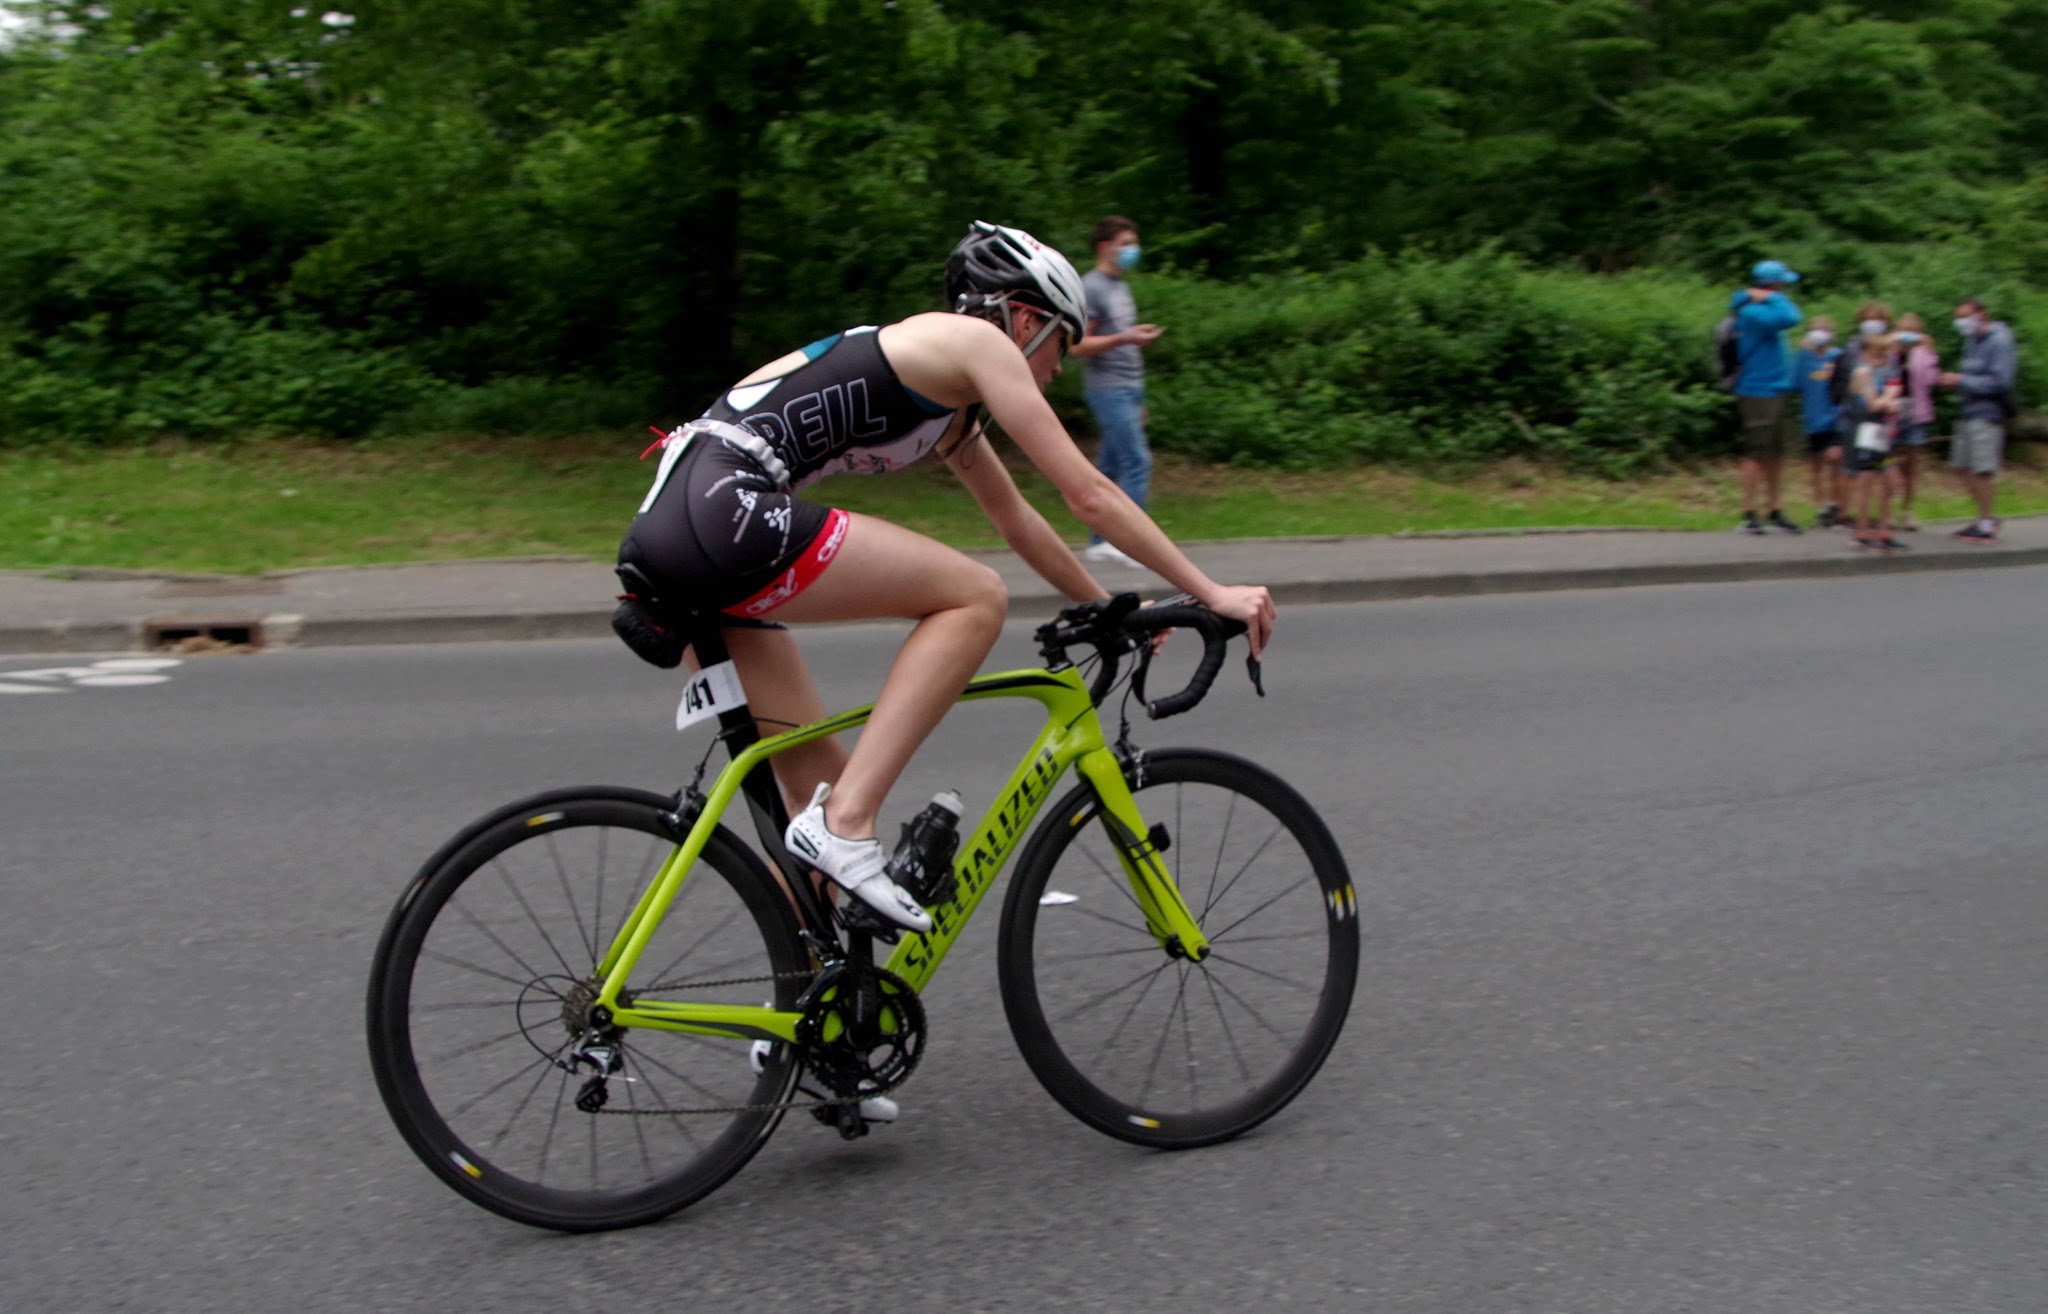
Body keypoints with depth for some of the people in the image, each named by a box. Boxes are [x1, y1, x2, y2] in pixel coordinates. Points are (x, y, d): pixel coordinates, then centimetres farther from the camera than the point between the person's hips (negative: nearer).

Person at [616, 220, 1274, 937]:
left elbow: (1018, 522, 38)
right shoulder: (975, 340, 1)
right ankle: (846, 825, -12)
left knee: (820, 776, 14)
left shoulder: (949, 400, 27)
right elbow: (1090, 495, -1)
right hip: (722, 509, -10)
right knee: (976, 599, -7)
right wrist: (1212, 593, 6)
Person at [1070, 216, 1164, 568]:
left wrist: (1138, 401, 23)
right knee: (1138, 462, -14)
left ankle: (1099, 543, 13)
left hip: (1129, 389, 9)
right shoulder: (1090, 287, -9)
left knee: (1111, 466, 9)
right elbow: (1078, 345, -14)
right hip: (1108, 389, -9)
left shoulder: (1121, 286, 19)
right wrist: (1124, 338, -26)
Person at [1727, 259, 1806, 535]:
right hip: (1758, 395, -9)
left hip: (1778, 392, 9)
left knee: (1776, 455, 12)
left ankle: (1774, 512, 18)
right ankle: (1748, 515, 0)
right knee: (1757, 455, -5)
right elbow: (1789, 317, -27)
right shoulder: (1752, 313, -16)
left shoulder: (1764, 310, 15)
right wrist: (1772, 298, -11)